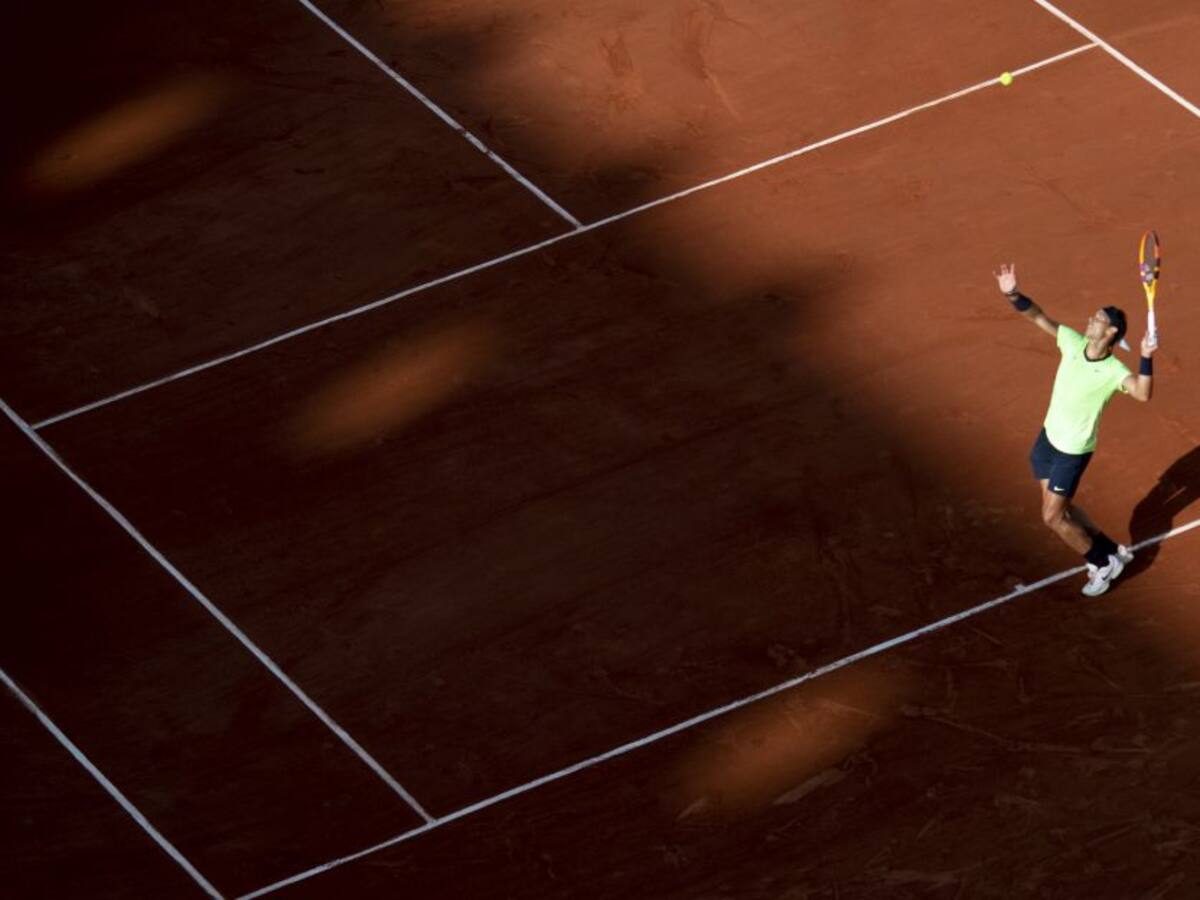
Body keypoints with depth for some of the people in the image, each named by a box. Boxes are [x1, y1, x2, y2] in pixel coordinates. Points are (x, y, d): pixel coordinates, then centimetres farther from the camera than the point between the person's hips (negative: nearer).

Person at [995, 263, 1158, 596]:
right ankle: (1111, 552, 37)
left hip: (1073, 452, -7)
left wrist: (1146, 358, -56)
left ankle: (1103, 563, 19)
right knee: (1061, 509, 18)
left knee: (1053, 517, -1)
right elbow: (1038, 317, -9)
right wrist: (1013, 295, -26)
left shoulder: (1113, 371, -25)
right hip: (1049, 437, 7)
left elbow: (1143, 394, -43)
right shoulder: (1073, 343, -9)